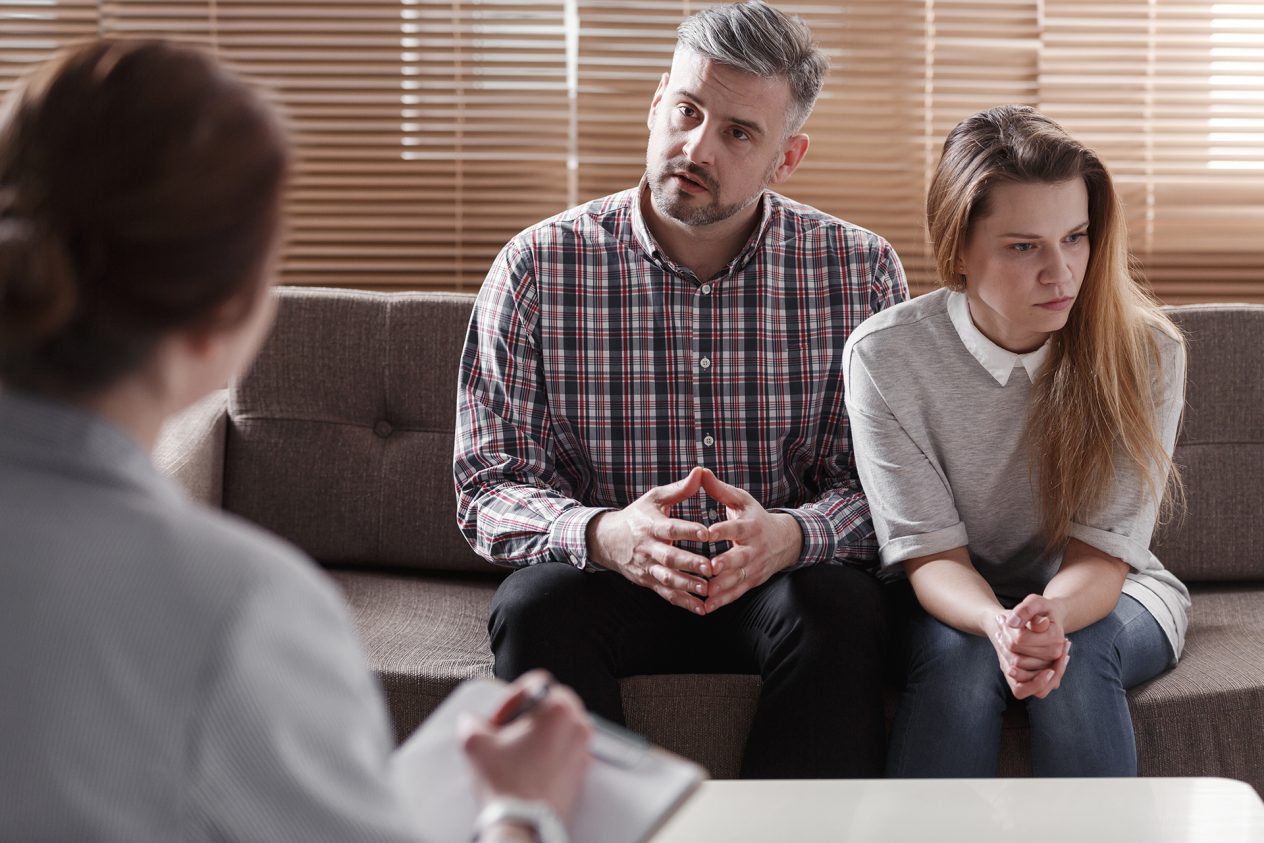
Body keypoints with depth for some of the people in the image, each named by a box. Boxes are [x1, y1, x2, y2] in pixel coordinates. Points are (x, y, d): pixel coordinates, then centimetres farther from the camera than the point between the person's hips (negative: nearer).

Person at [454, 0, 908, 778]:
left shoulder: (861, 270, -2)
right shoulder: (539, 268, -4)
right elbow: (489, 486, -5)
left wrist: (788, 536, -28)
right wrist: (605, 534, -27)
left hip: (783, 577, 0)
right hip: (605, 573, 0)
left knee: (842, 605, -31)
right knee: (535, 605, -31)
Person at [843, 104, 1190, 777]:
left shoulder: (1145, 352, -15)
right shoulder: (885, 356, -16)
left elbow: (1101, 550, -16)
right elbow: (930, 550, -16)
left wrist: (1051, 615, -41)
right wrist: (998, 623, -40)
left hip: (1098, 596, 1)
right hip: (957, 598, 0)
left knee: (1076, 658, -32)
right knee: (963, 657, -33)